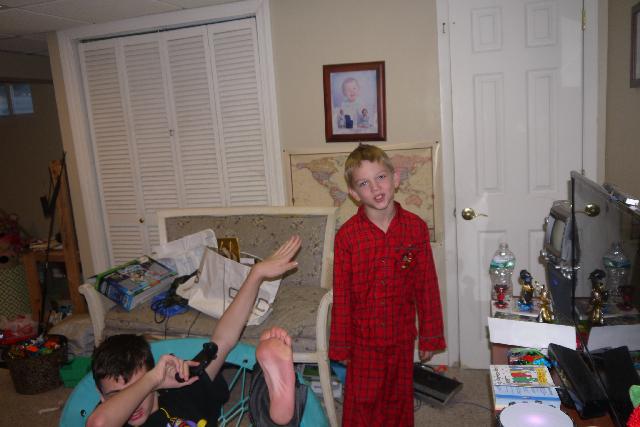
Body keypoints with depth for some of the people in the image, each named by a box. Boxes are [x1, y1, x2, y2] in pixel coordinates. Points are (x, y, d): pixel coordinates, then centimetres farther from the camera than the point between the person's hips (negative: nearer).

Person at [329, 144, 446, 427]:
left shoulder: (416, 227, -8)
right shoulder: (346, 236, -13)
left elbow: (427, 286, -2)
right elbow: (341, 295, -7)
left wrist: (430, 337, 2)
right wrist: (341, 346, -1)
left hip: (402, 336, 2)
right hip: (363, 338, -1)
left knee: (399, 400, 19)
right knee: (362, 404, 11)